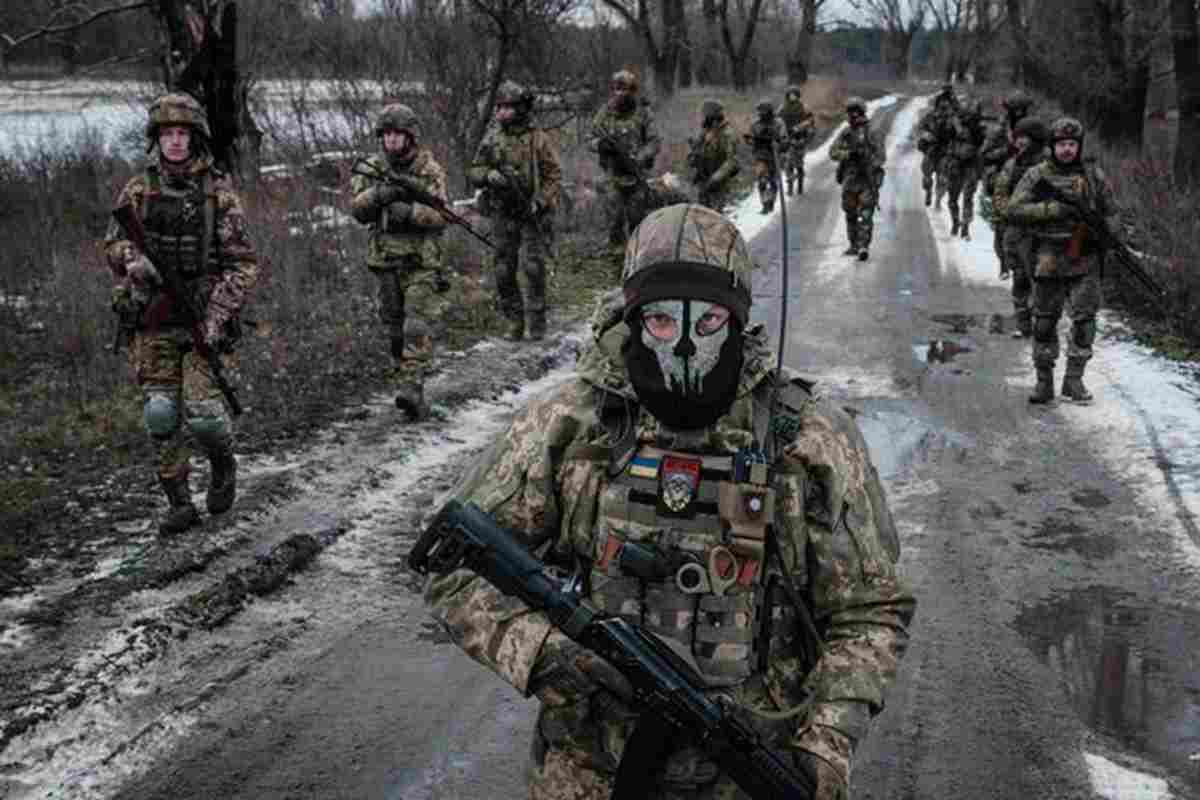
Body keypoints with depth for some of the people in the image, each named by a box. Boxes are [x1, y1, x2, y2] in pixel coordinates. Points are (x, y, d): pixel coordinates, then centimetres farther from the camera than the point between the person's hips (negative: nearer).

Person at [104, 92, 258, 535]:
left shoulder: (219, 192, -3)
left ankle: (223, 463, 22)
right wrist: (132, 261, -11)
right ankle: (180, 504, 15)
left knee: (202, 411, -11)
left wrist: (217, 315, -14)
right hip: (153, 320, 3)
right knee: (161, 415, 1)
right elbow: (113, 243, 13)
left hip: (204, 317, -3)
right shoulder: (138, 190, 5)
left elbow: (243, 262, -5)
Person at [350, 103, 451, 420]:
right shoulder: (372, 169, 5)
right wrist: (378, 195, -24)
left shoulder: (430, 170, -5)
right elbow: (357, 209, -4)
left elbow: (441, 214, -12)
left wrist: (410, 211, -28)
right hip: (385, 259, 4)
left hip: (422, 261, -4)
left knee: (419, 327, -12)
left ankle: (411, 389, -18)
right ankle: (404, 378, 22)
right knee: (394, 328, 11)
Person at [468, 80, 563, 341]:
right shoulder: (492, 138, 5)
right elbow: (474, 171, 7)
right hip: (503, 214, 4)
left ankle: (537, 321, 4)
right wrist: (489, 175, -15)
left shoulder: (539, 139, -6)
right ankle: (514, 321, 15)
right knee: (504, 271, 5)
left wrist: (540, 202, -18)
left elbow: (554, 176, -5)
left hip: (533, 214, -4)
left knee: (534, 268, -7)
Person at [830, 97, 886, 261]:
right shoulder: (844, 134, 8)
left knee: (866, 215, -13)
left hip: (868, 180, -4)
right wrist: (848, 154, -19)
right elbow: (833, 152, -1)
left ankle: (864, 248, -20)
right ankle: (854, 245, 27)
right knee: (851, 215, 13)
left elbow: (880, 156, -5)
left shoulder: (871, 133, -3)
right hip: (849, 179, 4)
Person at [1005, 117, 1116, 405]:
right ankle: (1044, 382, 14)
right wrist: (1053, 209, -18)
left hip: (1084, 262, 1)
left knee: (1084, 321, -3)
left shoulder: (1094, 175, 5)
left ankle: (1074, 380, 7)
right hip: (1048, 260, -1)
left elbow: (1110, 213, 13)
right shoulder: (1036, 176, -1)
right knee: (1044, 323, 5)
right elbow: (1013, 211, -10)